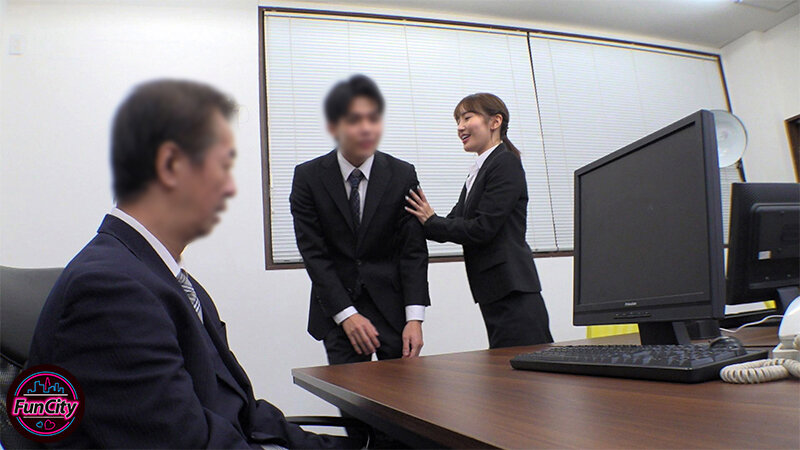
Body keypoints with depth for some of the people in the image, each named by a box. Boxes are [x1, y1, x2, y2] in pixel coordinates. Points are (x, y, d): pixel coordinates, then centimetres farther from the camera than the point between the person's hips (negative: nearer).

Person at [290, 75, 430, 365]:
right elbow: (313, 253, -7)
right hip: (337, 307, 0)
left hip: (392, 306, 1)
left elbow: (414, 250, -4)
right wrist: (347, 314, -14)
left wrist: (414, 318, -13)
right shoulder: (308, 177, -4)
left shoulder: (403, 175, -3)